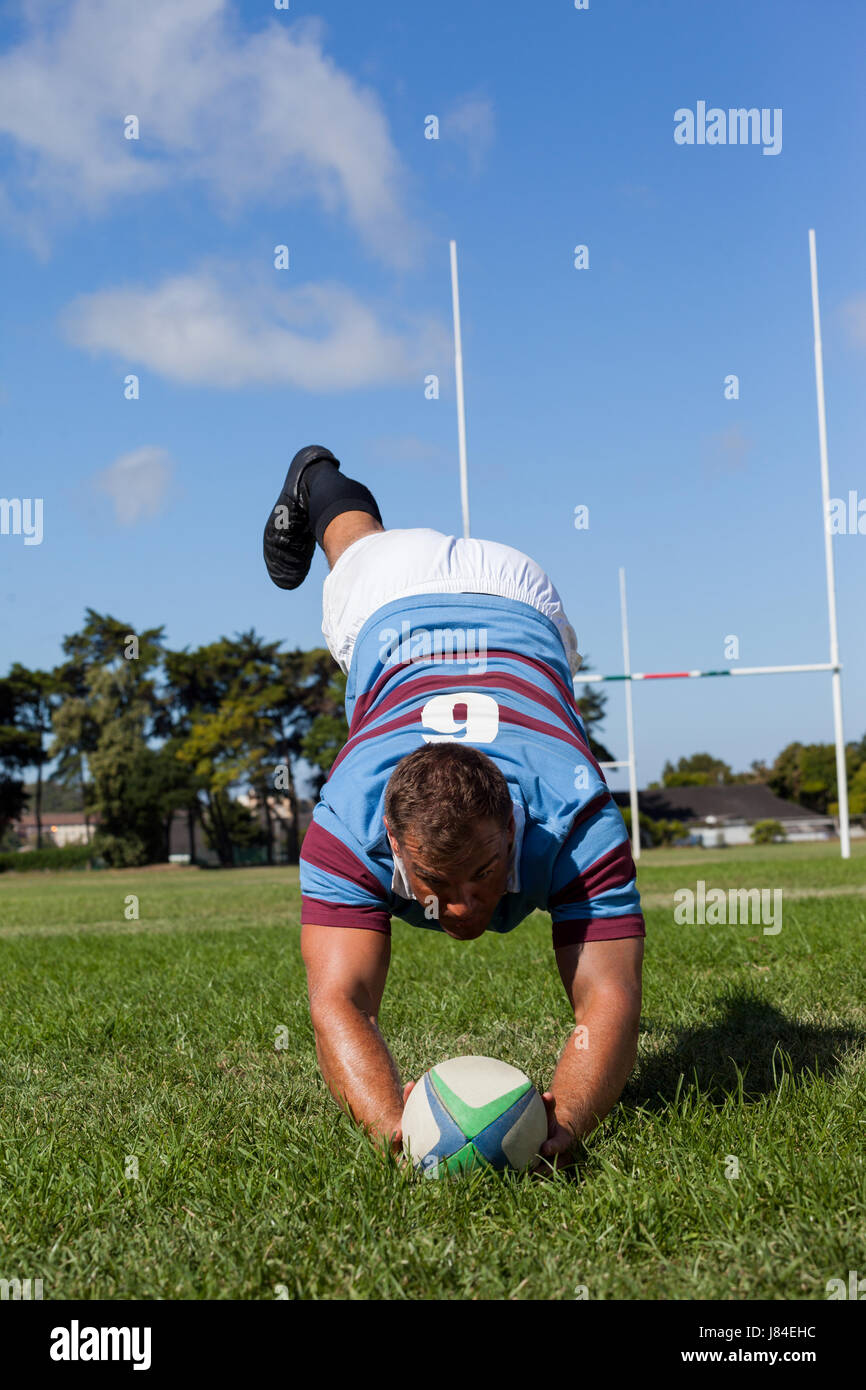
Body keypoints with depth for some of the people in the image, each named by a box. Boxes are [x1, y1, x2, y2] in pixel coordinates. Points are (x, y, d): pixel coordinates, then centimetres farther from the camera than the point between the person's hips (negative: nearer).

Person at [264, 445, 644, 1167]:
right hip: (390, 600, 1)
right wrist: (395, 1127, -74)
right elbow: (340, 1004, -54)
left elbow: (611, 1000, -53)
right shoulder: (349, 824, -49)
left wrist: (562, 1124, -73)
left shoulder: (576, 817, -49)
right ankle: (315, 483, 66)